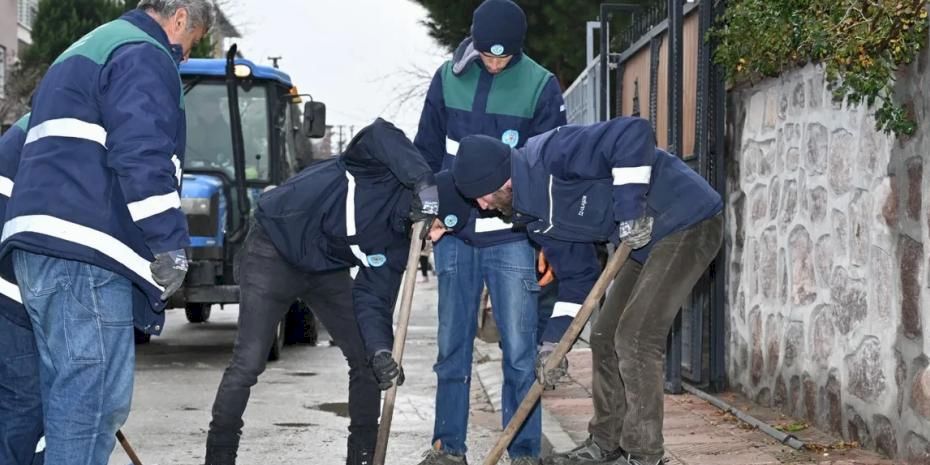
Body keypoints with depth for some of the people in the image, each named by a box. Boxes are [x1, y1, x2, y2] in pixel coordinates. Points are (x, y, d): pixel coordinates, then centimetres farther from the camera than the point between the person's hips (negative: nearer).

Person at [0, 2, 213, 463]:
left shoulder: (81, 54, 29)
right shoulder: (144, 55, -4)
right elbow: (142, 158, -17)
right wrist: (171, 245, -15)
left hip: (37, 242, 10)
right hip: (85, 251, -10)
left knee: (66, 393, 12)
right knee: (95, 396, -11)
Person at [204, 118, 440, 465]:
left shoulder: (394, 242, -8)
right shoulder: (383, 170, -22)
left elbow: (373, 299, -13)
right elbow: (380, 134, -43)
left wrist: (380, 350, -32)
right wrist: (424, 180, -51)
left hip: (328, 270, 7)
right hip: (272, 255, -6)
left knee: (365, 359, 3)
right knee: (248, 364, -11)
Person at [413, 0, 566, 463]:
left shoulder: (540, 86, -5)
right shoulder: (448, 78, 3)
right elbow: (427, 151, 12)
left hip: (512, 236, -3)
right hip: (455, 230, 3)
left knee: (519, 349, -3)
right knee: (452, 345, 7)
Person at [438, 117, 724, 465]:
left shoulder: (552, 156, -24)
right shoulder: (535, 214, 5)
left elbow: (634, 134, -33)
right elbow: (576, 275, 12)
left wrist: (630, 209, -30)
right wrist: (554, 339, 4)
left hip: (688, 220, -10)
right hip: (647, 238, 10)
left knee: (636, 338, -14)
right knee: (605, 339, 12)